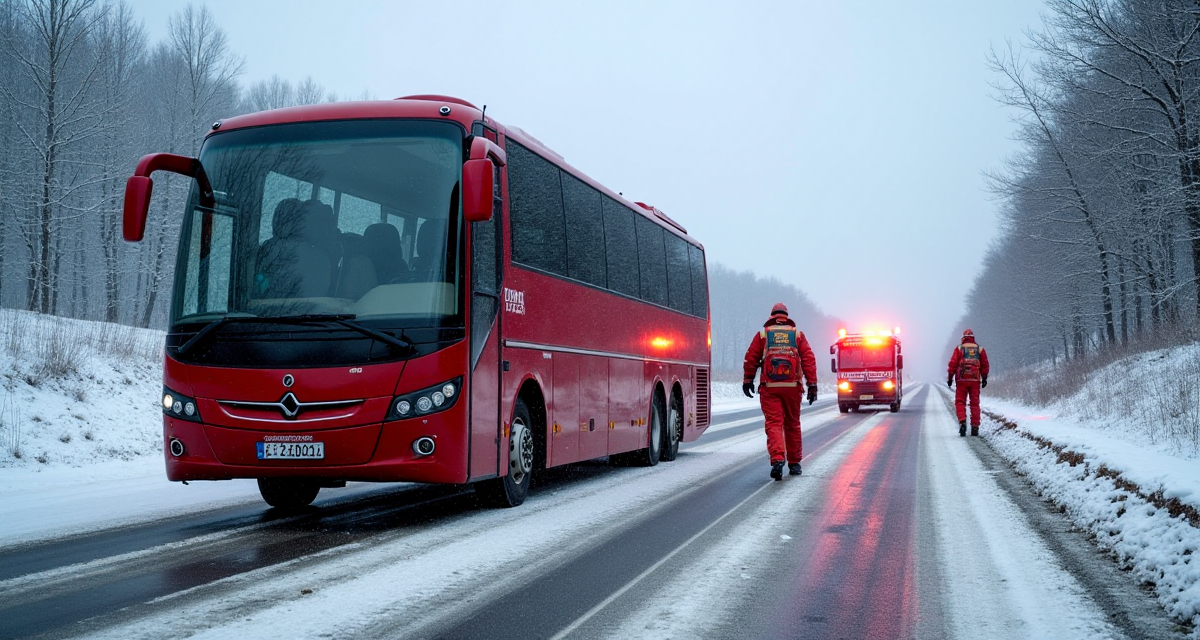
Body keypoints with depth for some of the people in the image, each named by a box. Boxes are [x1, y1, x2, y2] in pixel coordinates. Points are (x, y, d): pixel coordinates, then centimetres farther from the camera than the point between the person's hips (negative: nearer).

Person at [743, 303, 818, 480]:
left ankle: (777, 459, -26)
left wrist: (747, 380, 13)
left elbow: (751, 359, 4)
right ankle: (794, 463, 21)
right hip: (792, 386, 1)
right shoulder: (798, 335, 10)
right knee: (792, 425, 14)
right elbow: (809, 360, 2)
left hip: (769, 387, -1)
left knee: (774, 424, -5)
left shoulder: (762, 335, 8)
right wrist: (812, 385, 1)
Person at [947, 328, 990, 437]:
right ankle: (975, 427, 6)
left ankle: (962, 422, -17)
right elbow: (985, 365, 11)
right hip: (975, 380, 2)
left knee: (960, 402, 4)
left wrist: (950, 378, 2)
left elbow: (953, 364, -3)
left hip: (962, 380, -2)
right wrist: (984, 378, 20)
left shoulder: (959, 348, 2)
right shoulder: (980, 349, 9)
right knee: (975, 404, 7)